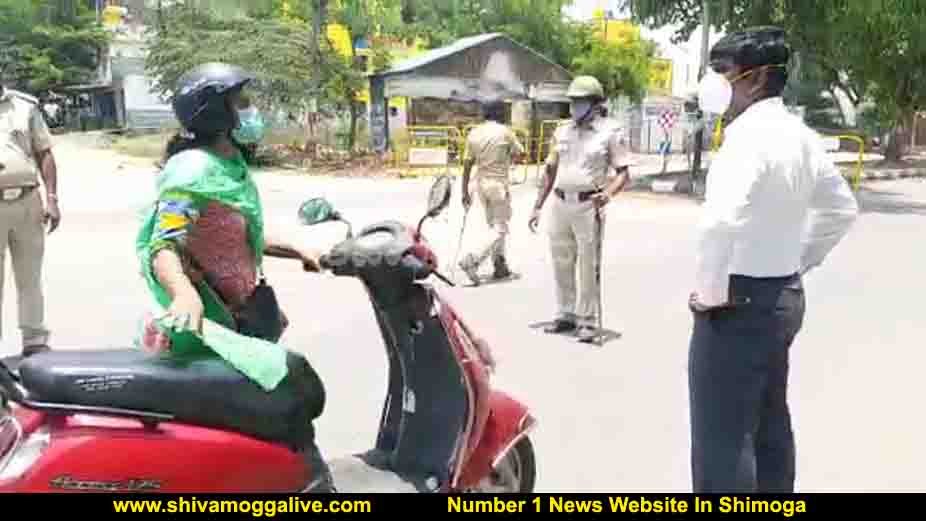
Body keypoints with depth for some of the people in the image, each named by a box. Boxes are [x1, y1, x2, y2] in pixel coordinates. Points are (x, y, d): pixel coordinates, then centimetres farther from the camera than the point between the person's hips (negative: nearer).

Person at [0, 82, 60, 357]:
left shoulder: (25, 105, 7)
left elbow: (44, 154, 7)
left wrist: (51, 198, -1)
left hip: (27, 202, 1)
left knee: (30, 279, 10)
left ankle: (35, 342, 19)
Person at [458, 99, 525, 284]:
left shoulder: (473, 133, 3)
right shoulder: (505, 132, -8)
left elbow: (467, 165, 3)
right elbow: (519, 152, 5)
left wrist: (465, 191, 8)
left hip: (481, 183, 6)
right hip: (499, 183, -6)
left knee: (494, 226, 17)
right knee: (501, 229, -1)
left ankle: (501, 266, 21)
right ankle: (473, 260, -17)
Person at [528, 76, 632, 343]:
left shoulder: (610, 132, -3)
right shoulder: (562, 132, 12)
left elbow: (623, 172, -5)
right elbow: (550, 171, 16)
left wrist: (608, 193, -25)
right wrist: (537, 207, 13)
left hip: (588, 206, -5)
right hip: (560, 204, 6)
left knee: (588, 266, 1)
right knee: (561, 264, 12)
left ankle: (587, 320, 10)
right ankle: (566, 314, 26)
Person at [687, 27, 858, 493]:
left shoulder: (749, 133, -20)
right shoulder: (801, 136, 9)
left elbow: (722, 221, -35)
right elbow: (842, 209, 21)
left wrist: (710, 290, -21)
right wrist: (799, 261, 19)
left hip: (740, 303, -10)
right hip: (783, 296, 10)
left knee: (721, 438, -1)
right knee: (770, 427, 21)